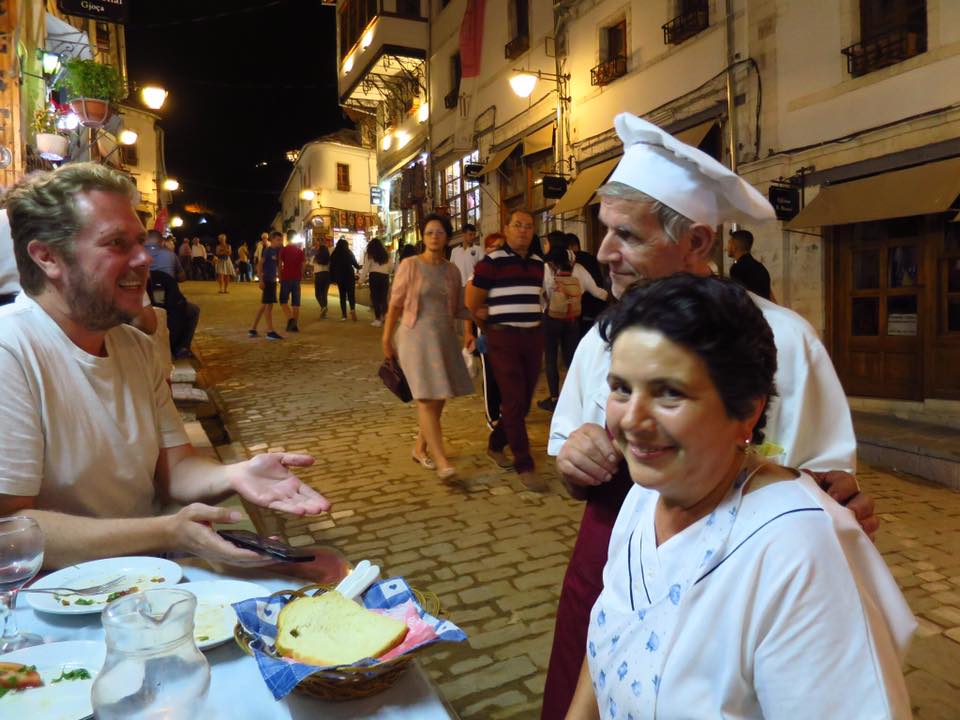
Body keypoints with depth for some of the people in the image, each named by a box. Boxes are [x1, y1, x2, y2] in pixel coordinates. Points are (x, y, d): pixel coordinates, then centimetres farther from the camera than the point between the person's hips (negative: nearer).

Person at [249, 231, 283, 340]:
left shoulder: (277, 251, 11)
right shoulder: (267, 251, -11)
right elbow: (259, 266, -14)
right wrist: (261, 280, -19)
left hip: (272, 280, 8)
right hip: (267, 280, -8)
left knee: (264, 306, 12)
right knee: (268, 305, -6)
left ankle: (253, 329, 19)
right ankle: (270, 332, -4)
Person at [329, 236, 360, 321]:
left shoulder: (334, 254, 2)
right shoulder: (349, 253, -3)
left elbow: (332, 267, 4)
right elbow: (355, 264, 4)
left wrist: (333, 278, 11)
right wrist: (359, 267, 25)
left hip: (339, 277, 2)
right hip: (350, 276, -1)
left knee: (342, 295, 9)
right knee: (351, 294, 3)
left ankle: (344, 315, 5)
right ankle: (352, 309, -23)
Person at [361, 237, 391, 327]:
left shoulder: (369, 255, 2)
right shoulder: (386, 255, 12)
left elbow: (366, 268, -4)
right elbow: (390, 268, 10)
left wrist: (362, 280, -2)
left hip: (374, 276, -3)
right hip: (385, 277, 3)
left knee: (375, 298, 2)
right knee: (383, 298, 12)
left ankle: (378, 319, -1)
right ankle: (385, 316, 2)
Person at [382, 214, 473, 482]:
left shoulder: (452, 270, 9)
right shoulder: (410, 265, -3)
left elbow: (457, 308, 12)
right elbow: (395, 304, -1)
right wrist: (386, 339, 0)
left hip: (445, 336, 5)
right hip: (416, 336, -5)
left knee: (438, 398, 9)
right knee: (427, 398, -11)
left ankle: (420, 448, 28)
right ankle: (441, 460, -12)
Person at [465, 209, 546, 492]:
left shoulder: (538, 263, 11)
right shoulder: (491, 262, -7)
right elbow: (472, 304, -3)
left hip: (533, 336, 6)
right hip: (502, 338, -6)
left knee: (524, 401, 12)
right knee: (514, 402, -6)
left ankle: (495, 444, 33)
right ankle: (524, 465, 1)